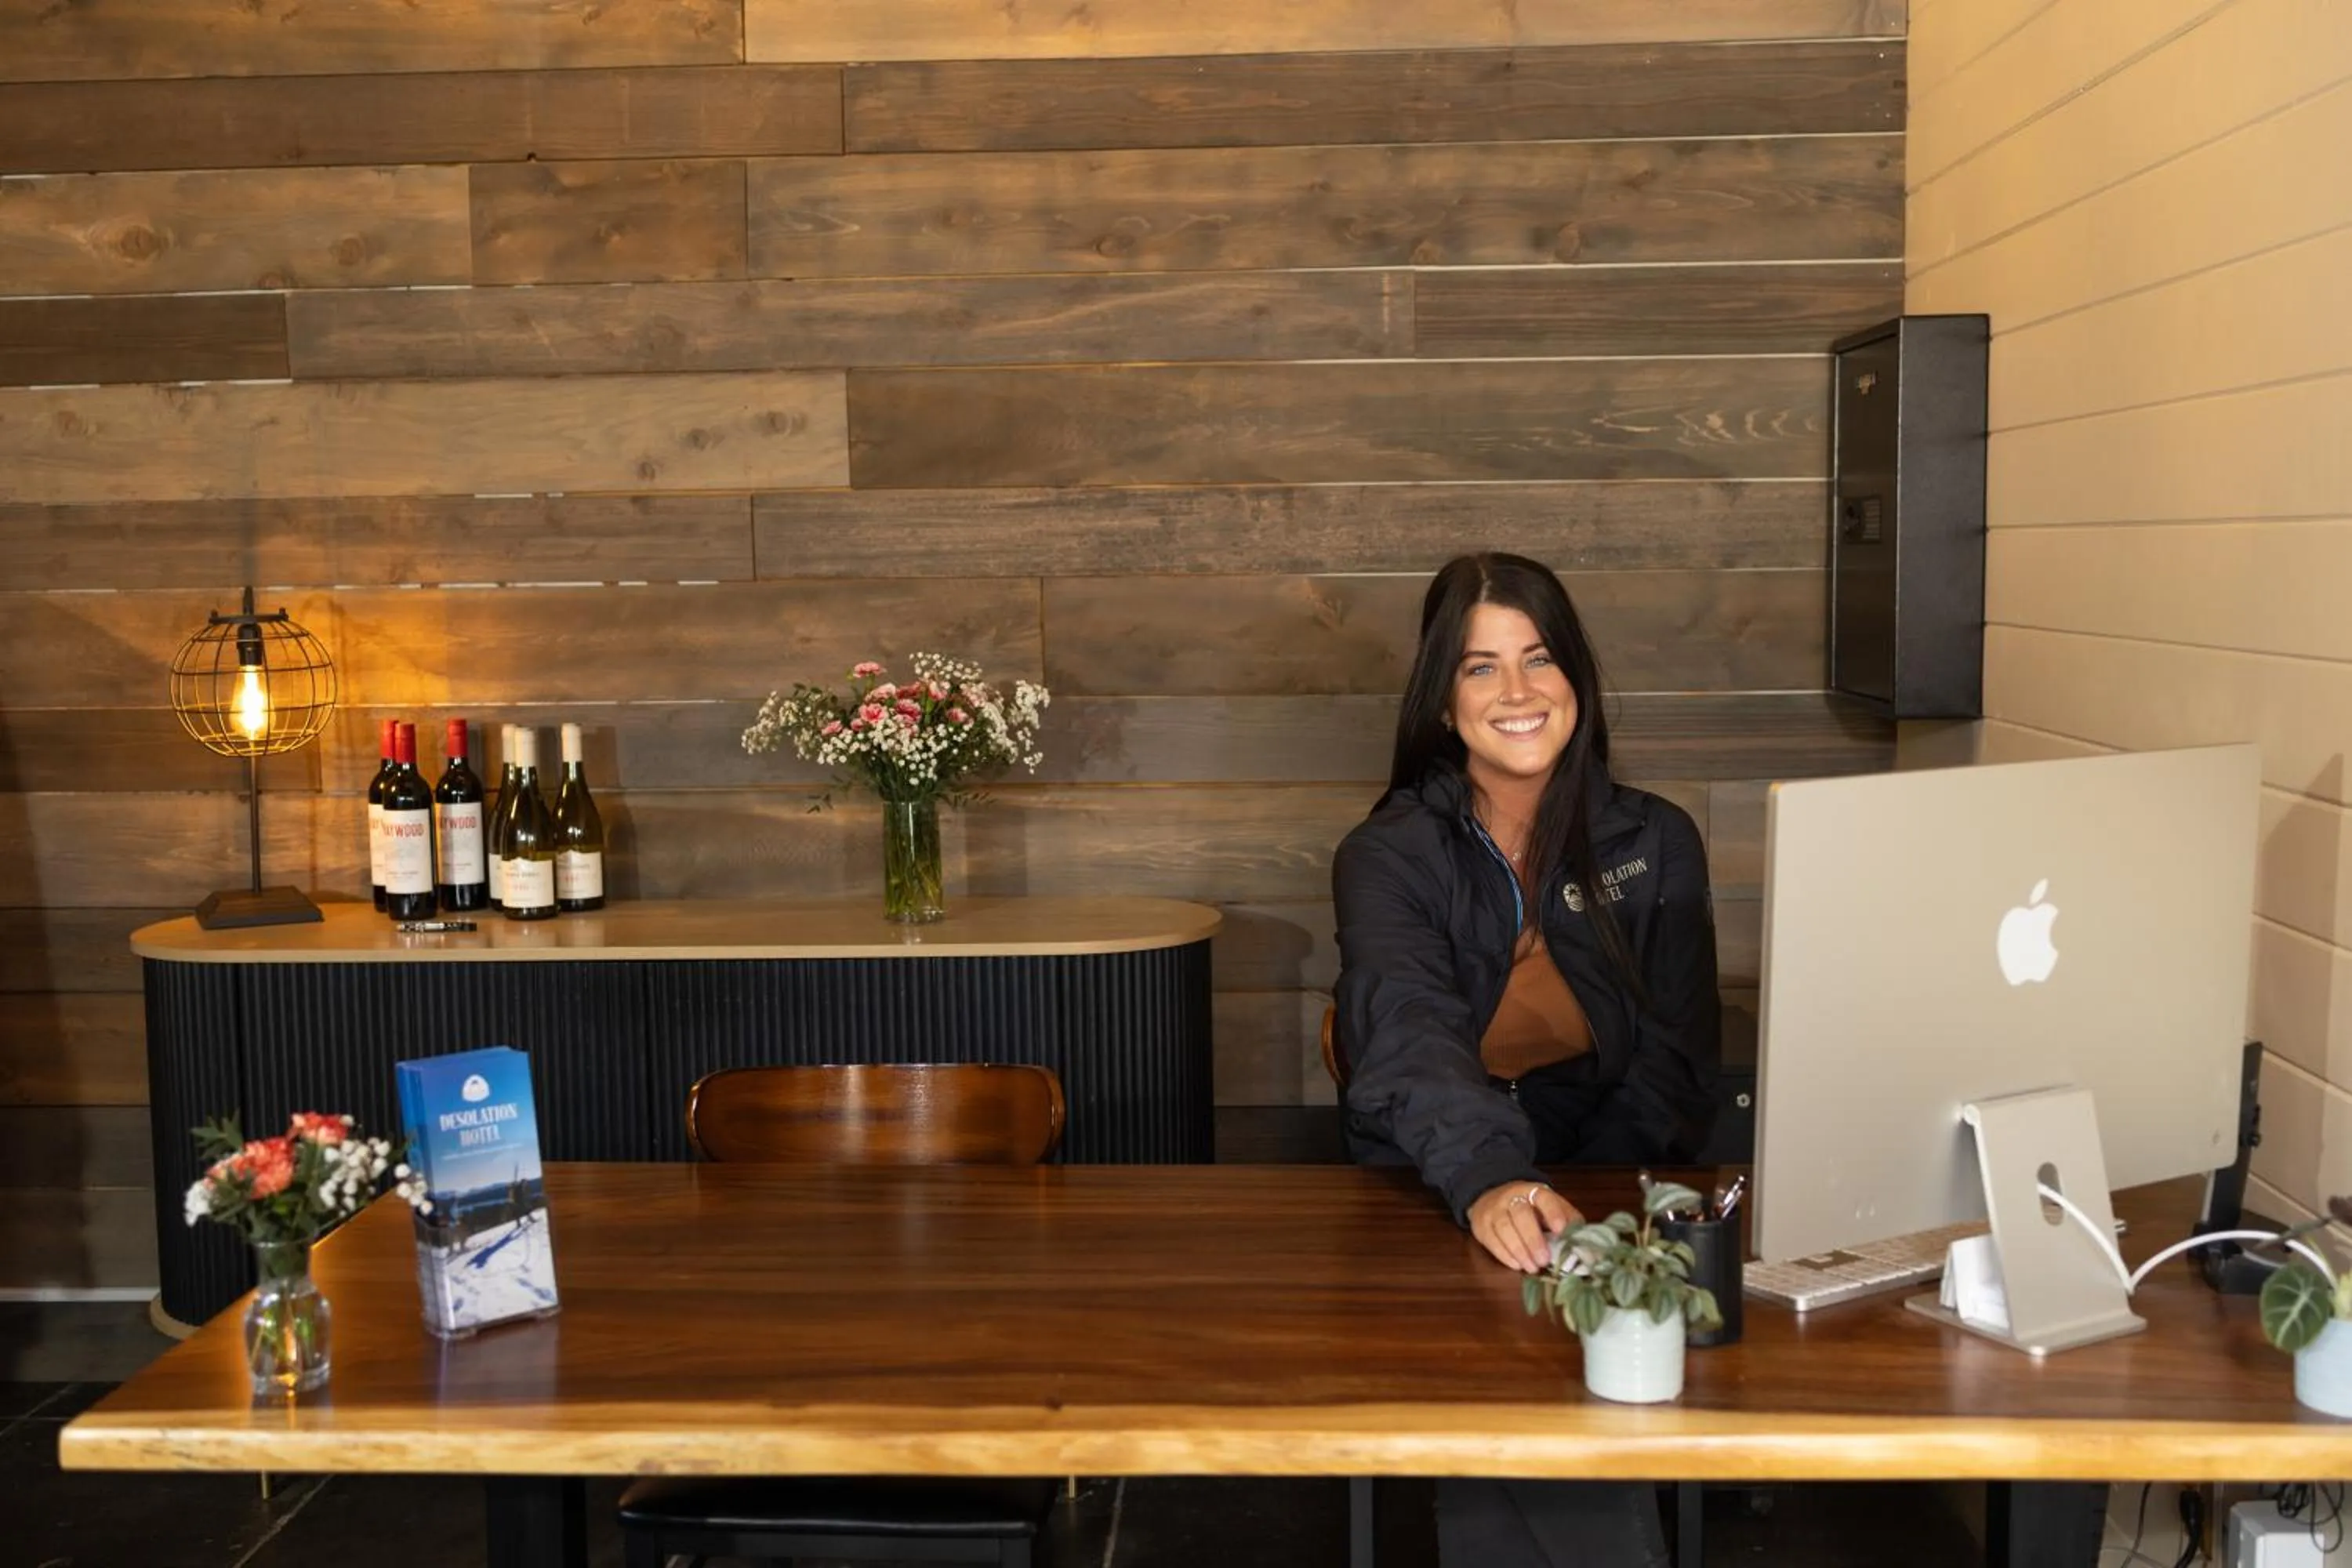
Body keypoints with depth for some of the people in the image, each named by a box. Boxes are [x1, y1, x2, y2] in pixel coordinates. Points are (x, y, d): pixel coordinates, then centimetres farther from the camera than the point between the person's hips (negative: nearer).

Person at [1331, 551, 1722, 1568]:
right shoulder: (1389, 855, -2)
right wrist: (1487, 1182, -42)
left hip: (1608, 1205, 1)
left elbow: (1677, 1063, 0)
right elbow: (1411, 1031, -22)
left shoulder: (1656, 845, 6)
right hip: (1434, 1214, -1)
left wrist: (1575, 1205, -18)